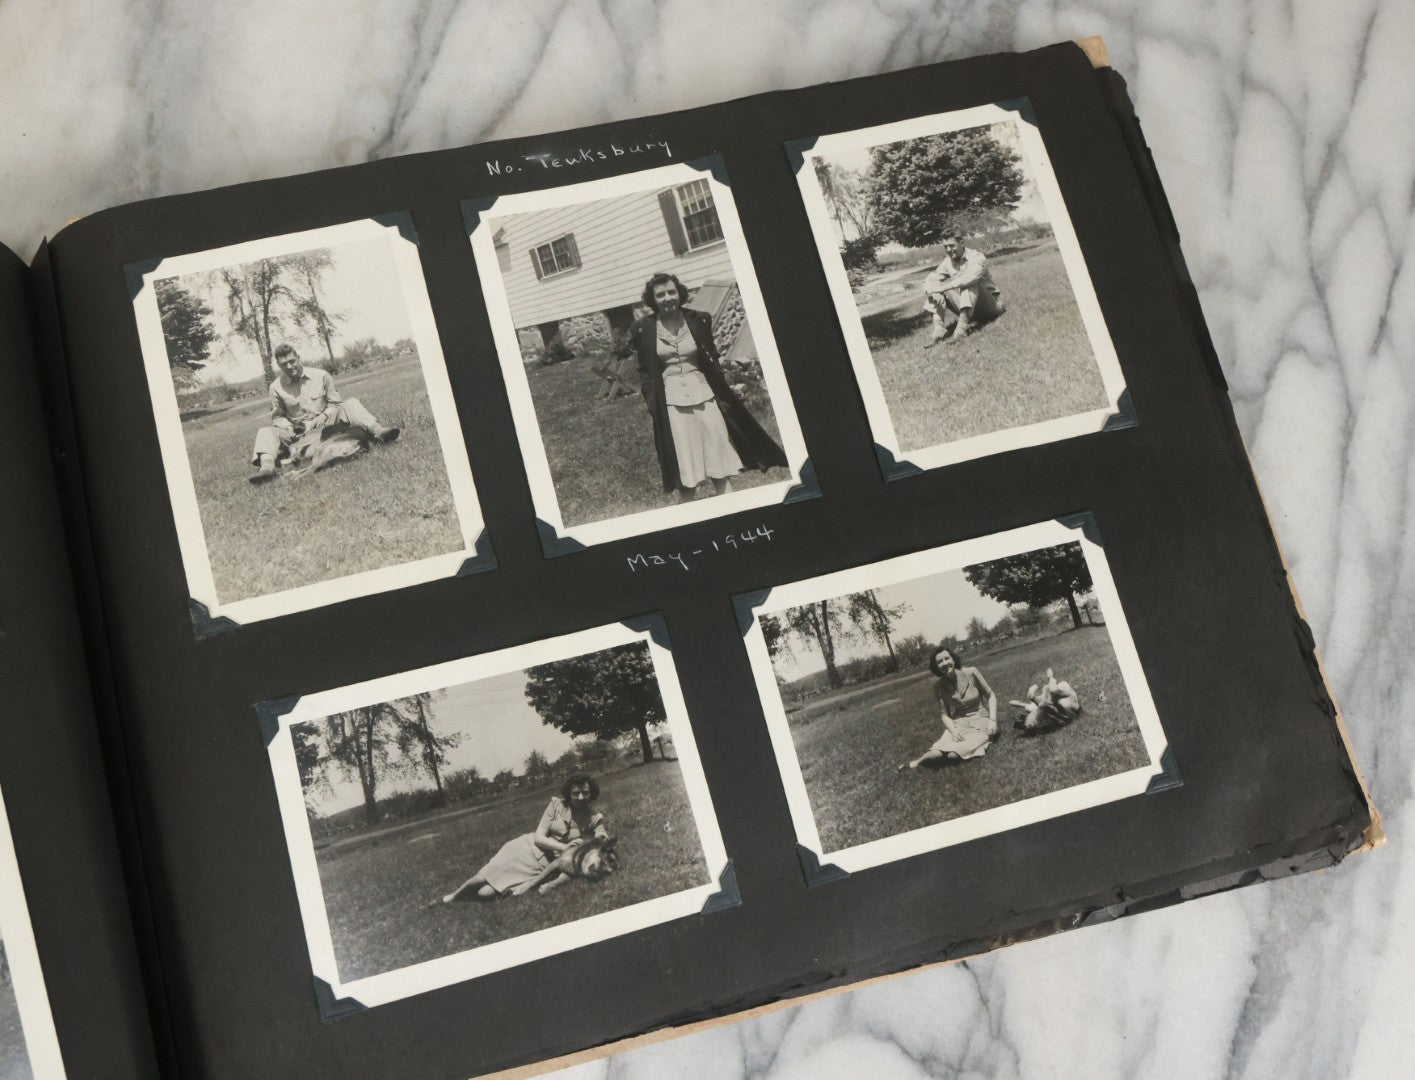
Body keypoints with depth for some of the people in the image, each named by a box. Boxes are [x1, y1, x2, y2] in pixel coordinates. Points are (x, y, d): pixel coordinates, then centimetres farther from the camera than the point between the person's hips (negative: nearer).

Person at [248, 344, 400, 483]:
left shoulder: (321, 376, -1)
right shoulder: (276, 387, 0)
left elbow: (335, 403, 6)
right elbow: (277, 416, 11)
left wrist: (323, 416, -12)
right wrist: (286, 425, -10)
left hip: (323, 425, 0)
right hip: (297, 432, 0)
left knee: (351, 404, -22)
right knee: (265, 433, -26)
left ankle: (377, 431, -47)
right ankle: (266, 466, -56)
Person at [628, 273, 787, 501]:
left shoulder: (698, 320, 2)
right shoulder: (644, 330, -1)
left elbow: (712, 359, 9)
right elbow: (644, 371, 4)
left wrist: (721, 392, 1)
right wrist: (652, 402, -5)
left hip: (703, 394, 2)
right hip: (671, 402, -2)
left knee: (719, 456, 4)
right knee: (683, 463, -1)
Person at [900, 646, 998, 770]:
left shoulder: (971, 673, -11)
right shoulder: (939, 685, -3)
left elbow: (991, 696, 0)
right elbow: (945, 714, 0)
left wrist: (993, 721, -12)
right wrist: (953, 730, -19)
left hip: (980, 722, -2)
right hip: (958, 724, 2)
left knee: (953, 754, -29)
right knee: (941, 751, -29)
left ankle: (918, 761, -5)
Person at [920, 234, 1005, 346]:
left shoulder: (977, 258, -15)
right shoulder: (948, 262, 3)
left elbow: (969, 277, -35)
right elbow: (929, 280, -2)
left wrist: (943, 287, -37)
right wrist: (931, 290, -27)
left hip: (991, 303, -5)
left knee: (970, 283, -32)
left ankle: (962, 328, -39)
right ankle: (939, 332, -29)